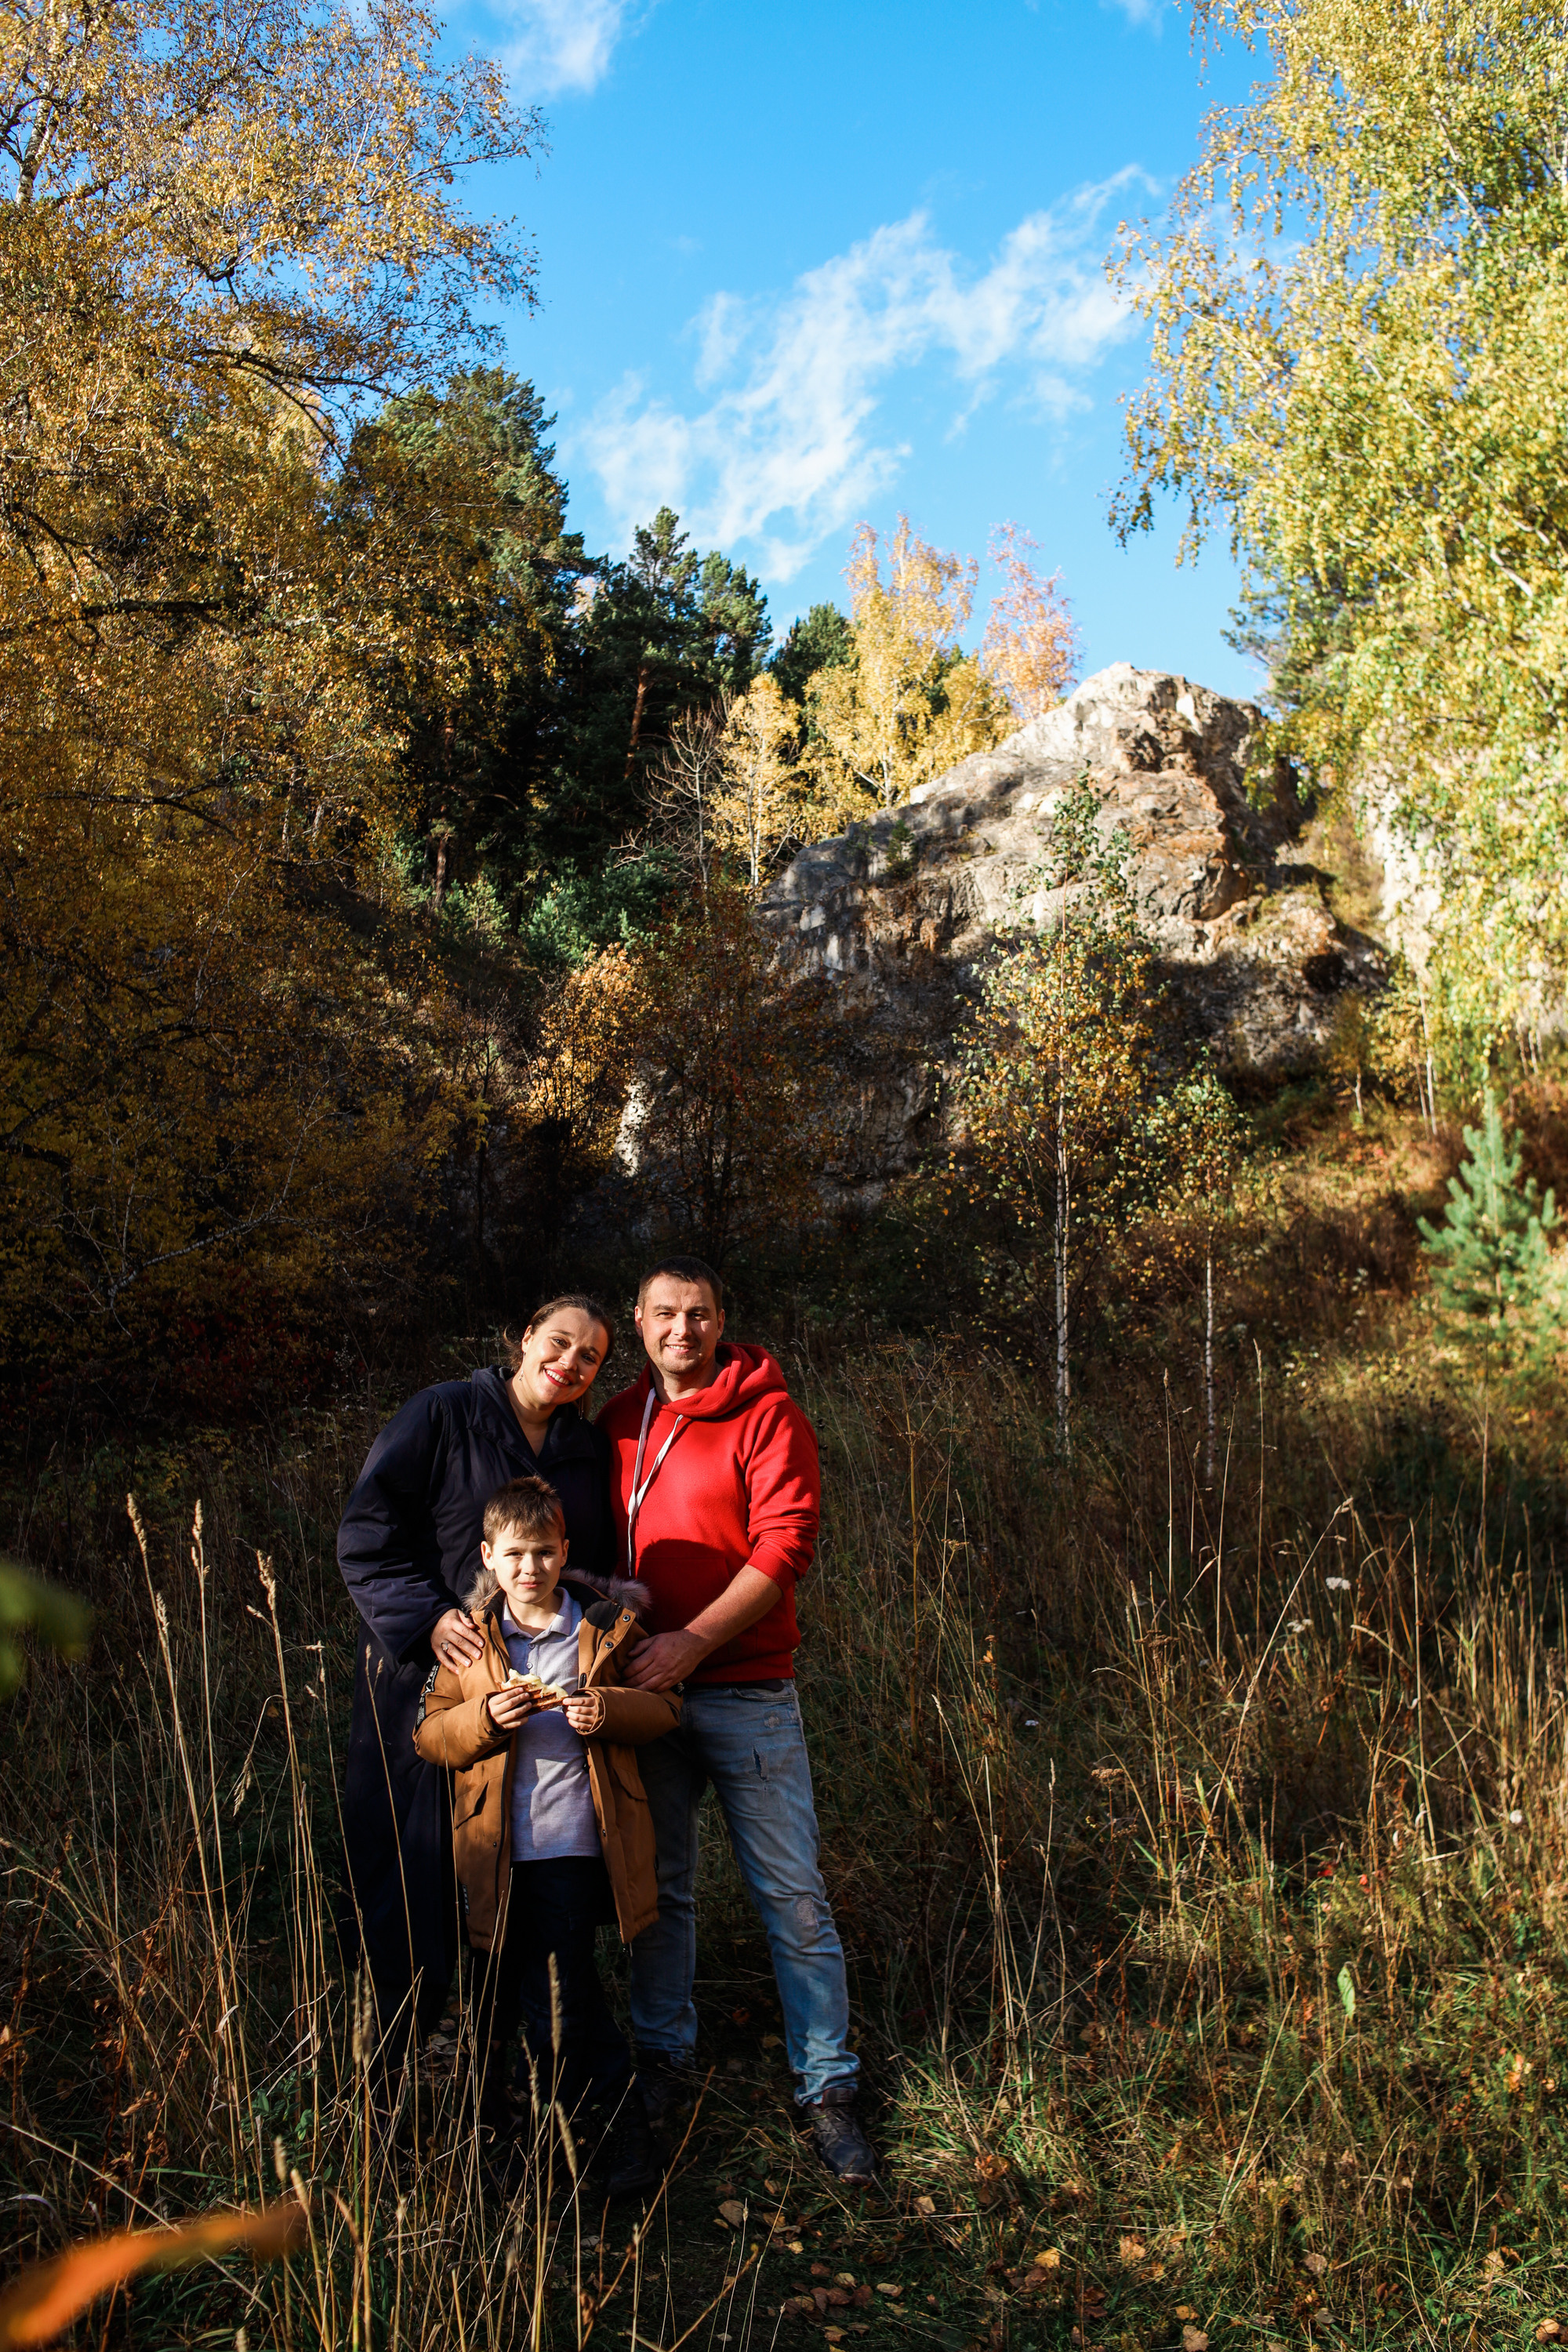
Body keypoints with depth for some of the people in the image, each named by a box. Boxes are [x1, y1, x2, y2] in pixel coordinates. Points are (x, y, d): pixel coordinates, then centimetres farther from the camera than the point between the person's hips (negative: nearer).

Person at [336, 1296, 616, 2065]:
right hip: (426, 1679, -4)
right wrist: (428, 1618, -17)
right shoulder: (441, 1416, -3)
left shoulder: (588, 1451, 12)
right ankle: (377, 2076, 16)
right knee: (412, 1885, 1)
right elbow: (365, 1536, -7)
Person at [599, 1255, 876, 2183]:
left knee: (793, 1893, 1)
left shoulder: (767, 1412, -6)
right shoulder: (619, 1421, 9)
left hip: (747, 1692, -4)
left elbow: (787, 1543, -14)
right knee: (660, 1883, 14)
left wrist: (695, 1640, -19)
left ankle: (828, 2085, 13)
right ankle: (664, 2055, 30)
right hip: (645, 1687, 4)